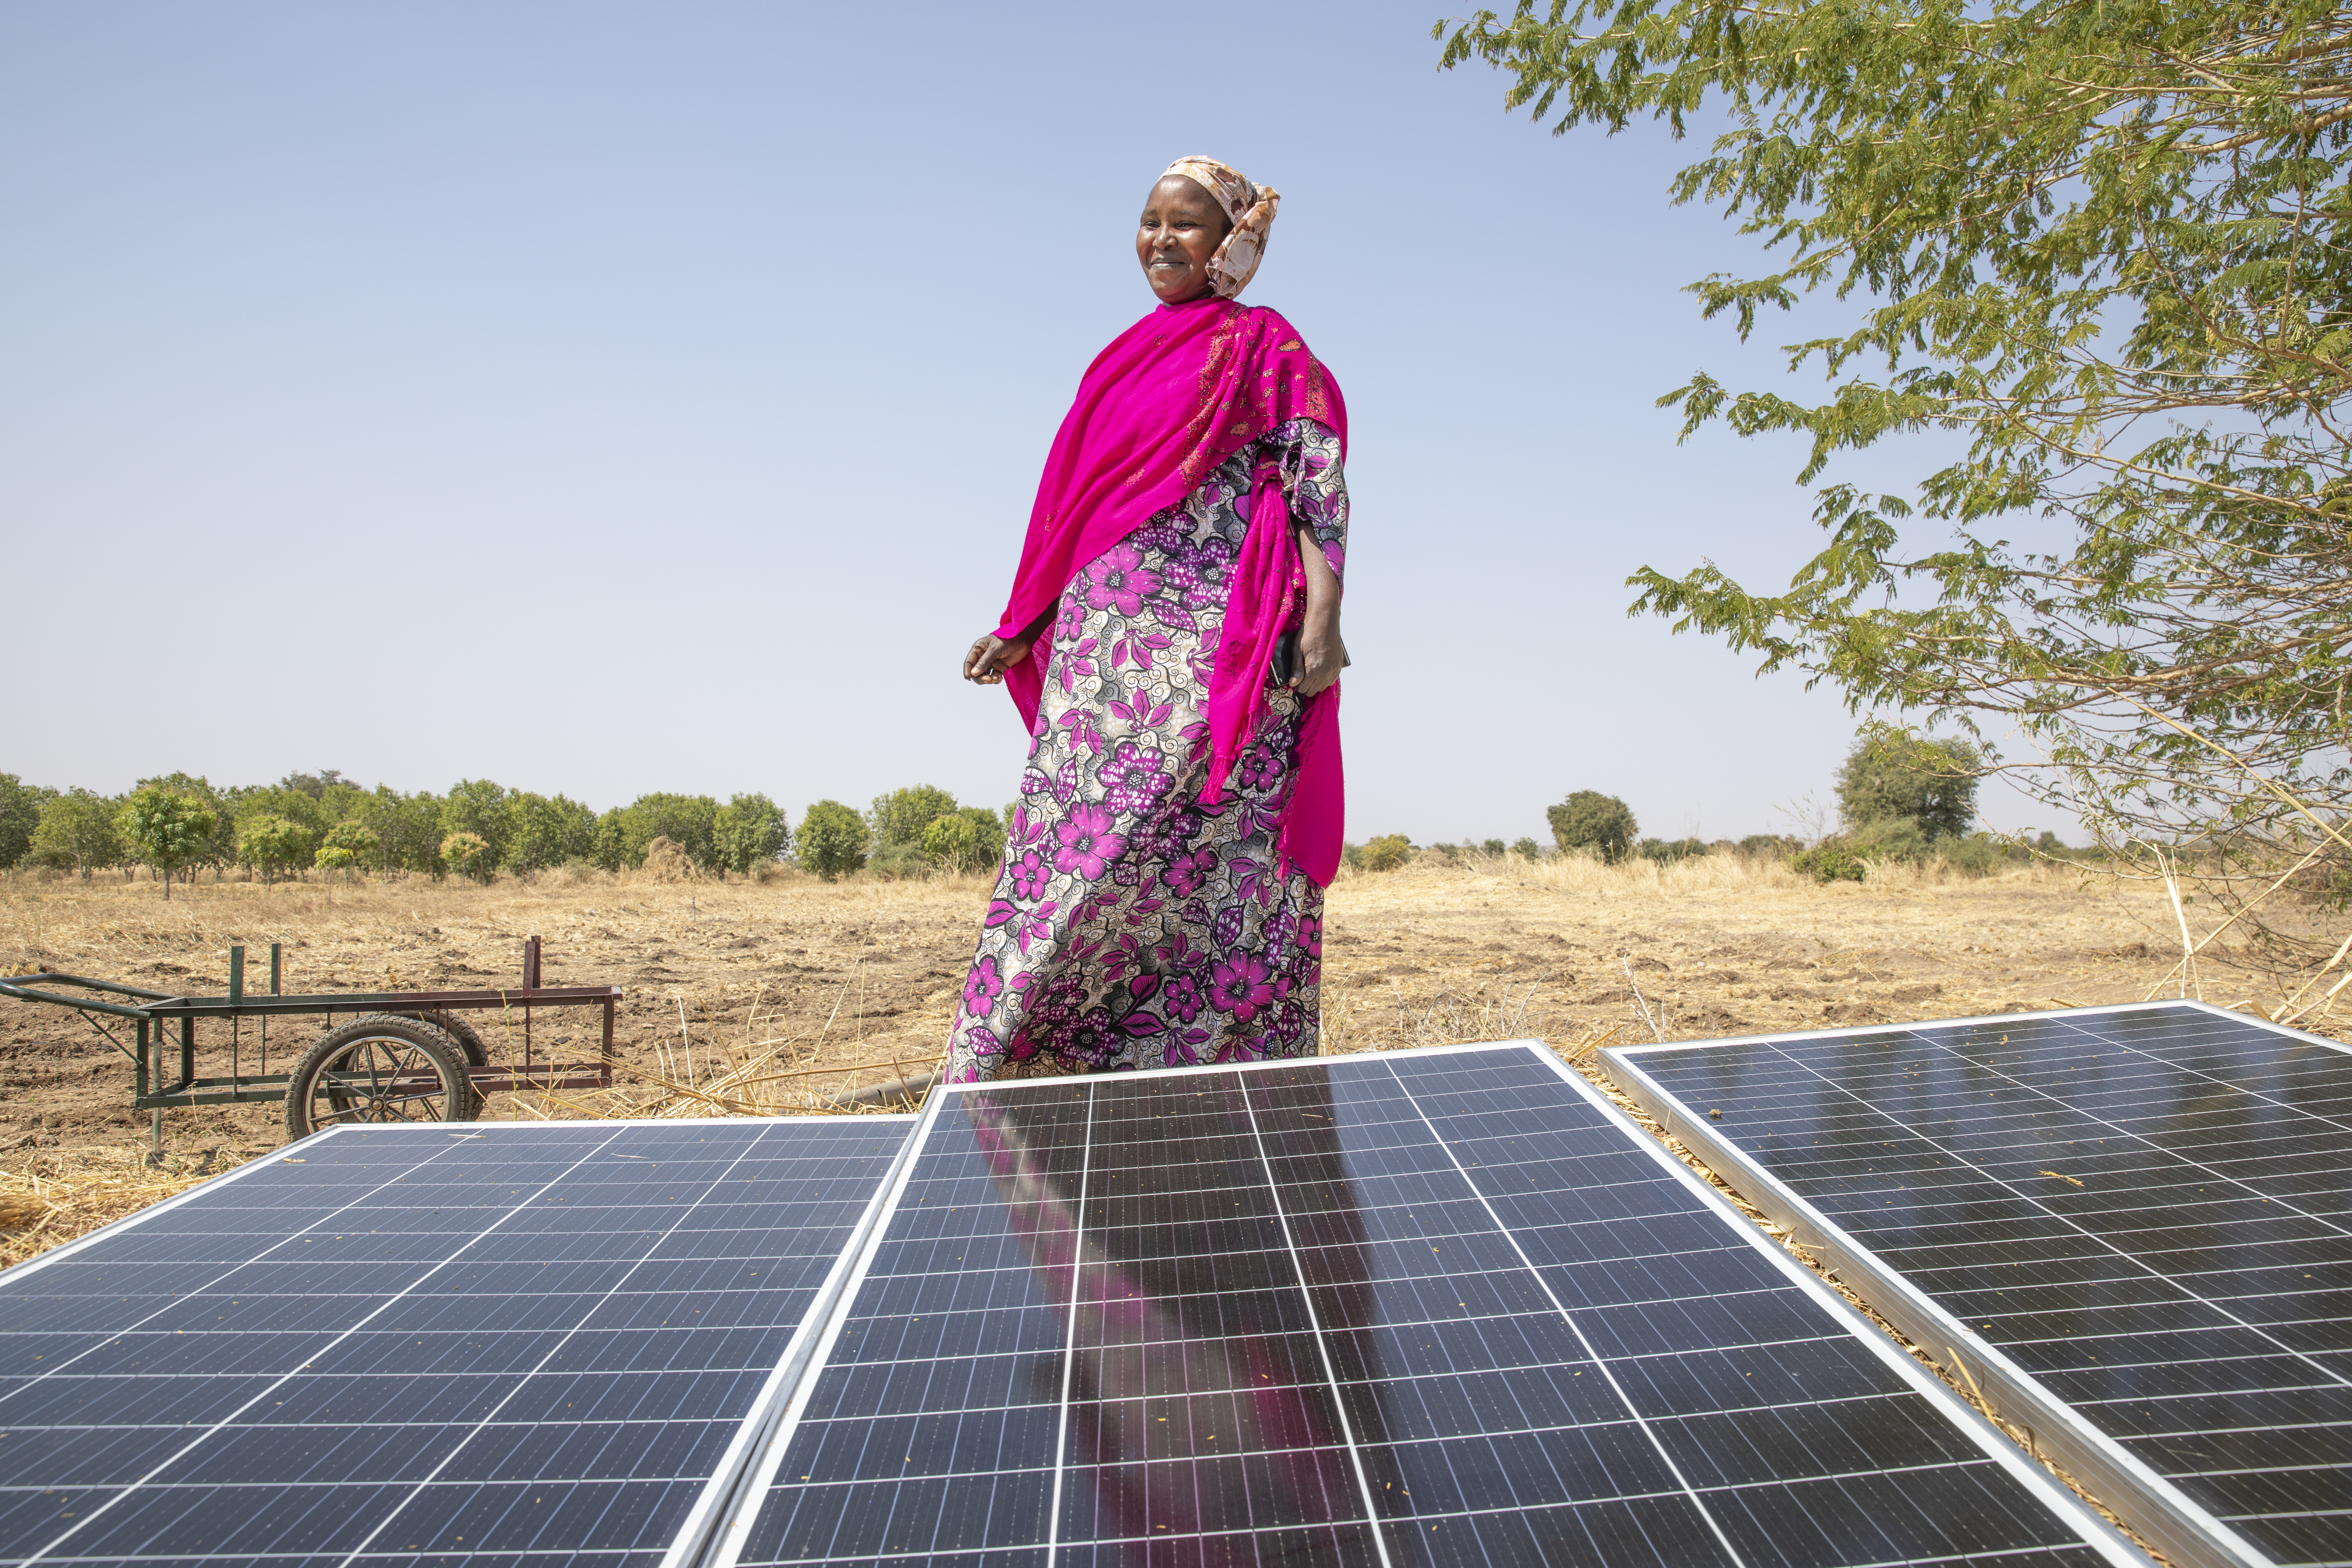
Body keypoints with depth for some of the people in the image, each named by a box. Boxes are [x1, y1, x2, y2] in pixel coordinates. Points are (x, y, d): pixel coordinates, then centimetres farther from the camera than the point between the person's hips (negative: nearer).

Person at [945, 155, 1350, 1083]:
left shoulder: (1262, 344, 8)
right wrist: (1022, 630, 22)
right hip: (1102, 644, 6)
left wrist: (1322, 613, -19)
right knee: (1071, 849, -3)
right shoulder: (1131, 357, 26)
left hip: (1206, 641, -6)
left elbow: (1318, 477, -4)